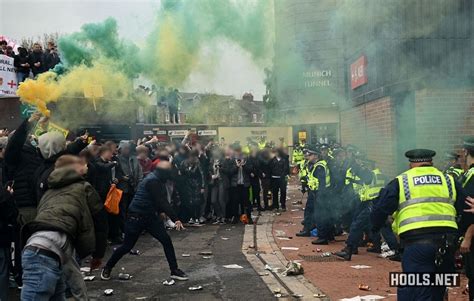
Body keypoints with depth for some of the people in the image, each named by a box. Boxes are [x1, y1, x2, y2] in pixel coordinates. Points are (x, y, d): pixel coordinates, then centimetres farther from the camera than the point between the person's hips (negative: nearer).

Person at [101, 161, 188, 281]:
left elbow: (162, 201, 13)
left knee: (166, 240, -4)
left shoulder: (157, 180, 4)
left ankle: (174, 271, 4)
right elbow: (161, 202, -30)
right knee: (127, 247, 3)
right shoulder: (152, 181, -24)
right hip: (136, 217, -8)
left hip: (150, 216, 8)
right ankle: (107, 268, 25)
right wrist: (175, 219, -33)